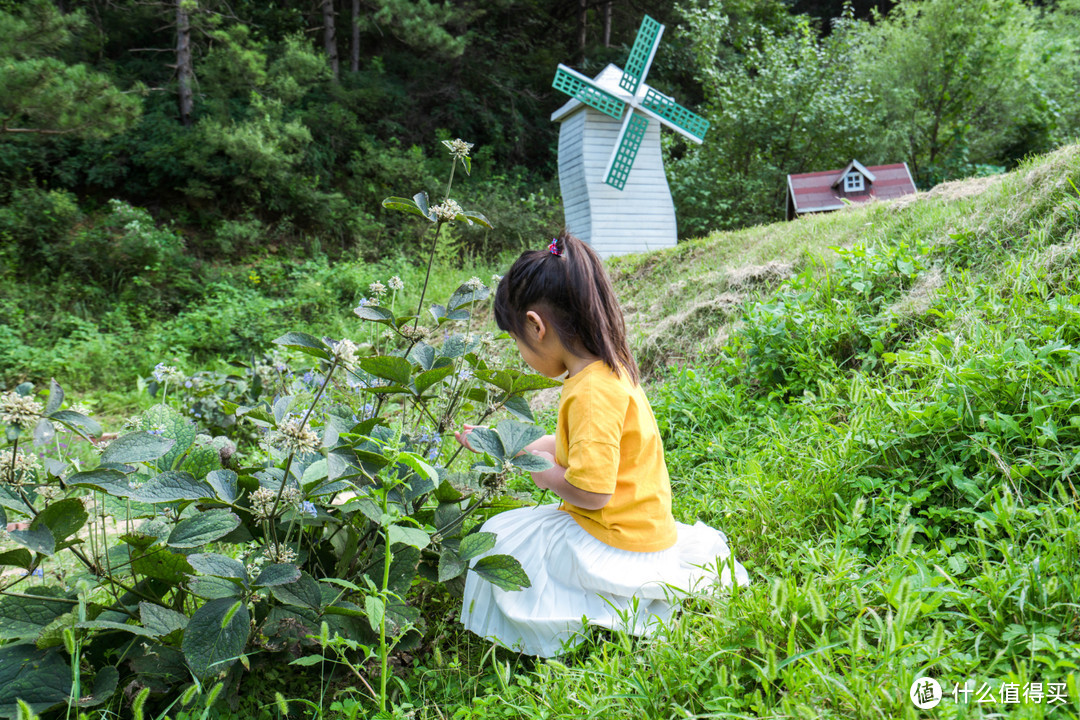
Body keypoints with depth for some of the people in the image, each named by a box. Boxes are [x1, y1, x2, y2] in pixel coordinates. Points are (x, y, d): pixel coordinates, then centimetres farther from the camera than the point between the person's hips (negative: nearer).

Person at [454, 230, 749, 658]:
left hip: (617, 544, -9)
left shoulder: (592, 392, -27)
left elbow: (591, 491, -28)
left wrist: (545, 472, -9)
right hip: (644, 527, 9)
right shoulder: (606, 370, 4)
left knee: (504, 539, -1)